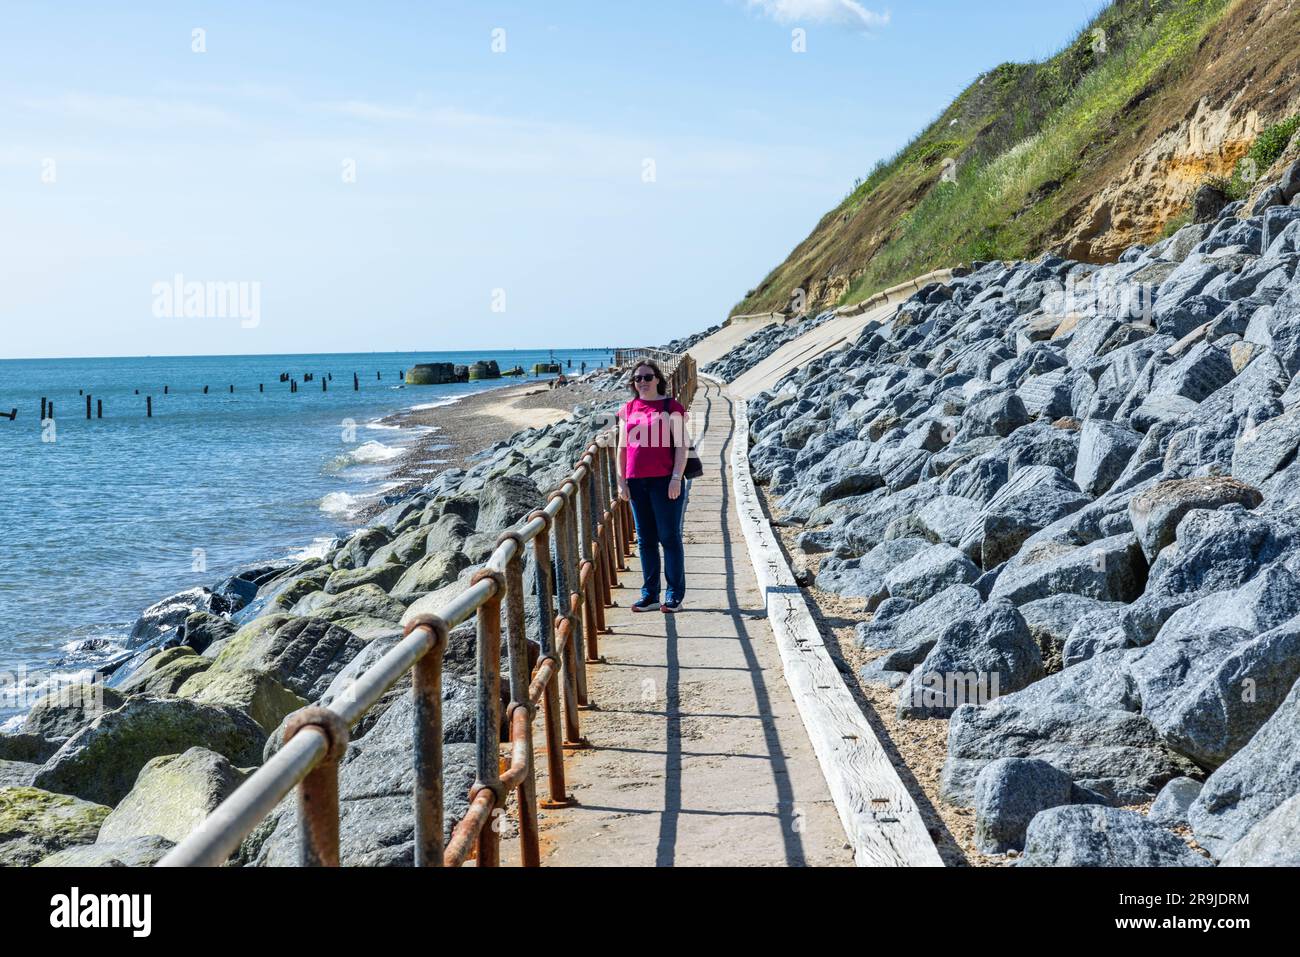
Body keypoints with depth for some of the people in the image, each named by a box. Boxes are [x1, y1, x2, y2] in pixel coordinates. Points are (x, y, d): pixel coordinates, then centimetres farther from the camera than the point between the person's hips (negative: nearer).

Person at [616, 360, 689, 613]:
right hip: (637, 483, 5)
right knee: (645, 540, 8)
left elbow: (681, 444, -5)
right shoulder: (627, 410, 11)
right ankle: (650, 595, 14)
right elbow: (622, 448, 13)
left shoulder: (671, 406, -1)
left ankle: (675, 595, 4)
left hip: (665, 481, -4)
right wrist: (621, 481, 6)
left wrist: (676, 478, -13)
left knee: (669, 537, -1)